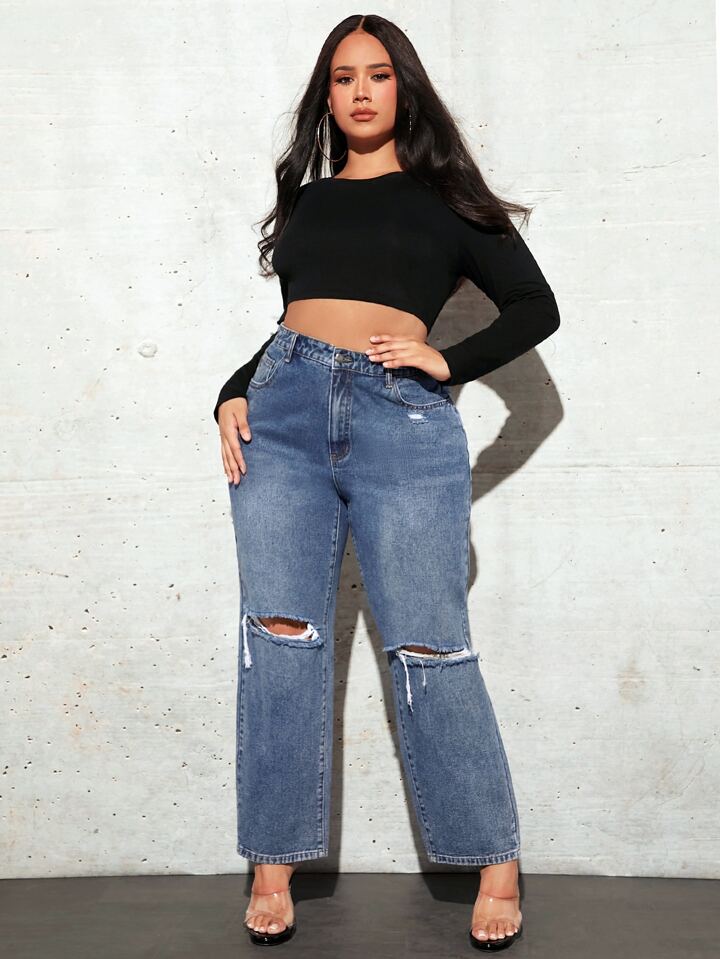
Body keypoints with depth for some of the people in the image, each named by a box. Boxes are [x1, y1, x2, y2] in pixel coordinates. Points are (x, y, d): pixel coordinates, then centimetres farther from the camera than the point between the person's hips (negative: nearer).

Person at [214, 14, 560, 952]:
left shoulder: (443, 197, 14)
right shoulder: (305, 201, 23)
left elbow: (535, 307, 10)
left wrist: (449, 362, -4)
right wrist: (234, 395, 10)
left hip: (403, 418, -3)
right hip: (284, 408, 4)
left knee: (427, 644, -7)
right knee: (280, 631, -5)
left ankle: (496, 863, 5)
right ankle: (274, 867, 2)